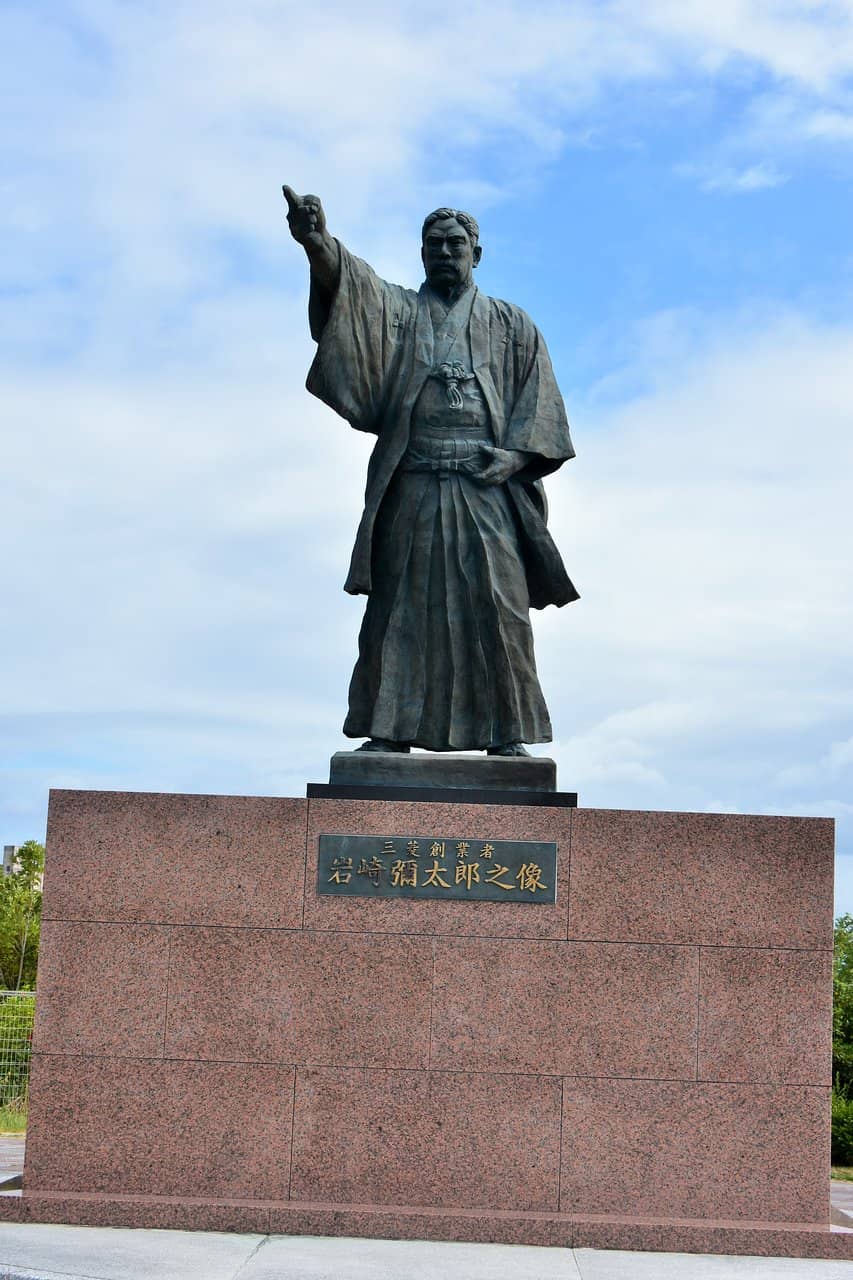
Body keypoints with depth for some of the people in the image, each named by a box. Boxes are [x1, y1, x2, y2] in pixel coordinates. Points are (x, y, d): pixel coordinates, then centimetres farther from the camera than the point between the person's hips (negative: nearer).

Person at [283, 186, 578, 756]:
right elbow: (351, 283, -7)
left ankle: (506, 731, -3)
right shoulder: (397, 310, 14)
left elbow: (539, 396, 10)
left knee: (497, 606, -6)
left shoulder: (512, 325, 17)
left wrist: (516, 452, -9)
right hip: (413, 488, 0)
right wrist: (317, 243, -28)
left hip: (487, 486, 0)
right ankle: (392, 729, -2)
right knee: (401, 604, -4)